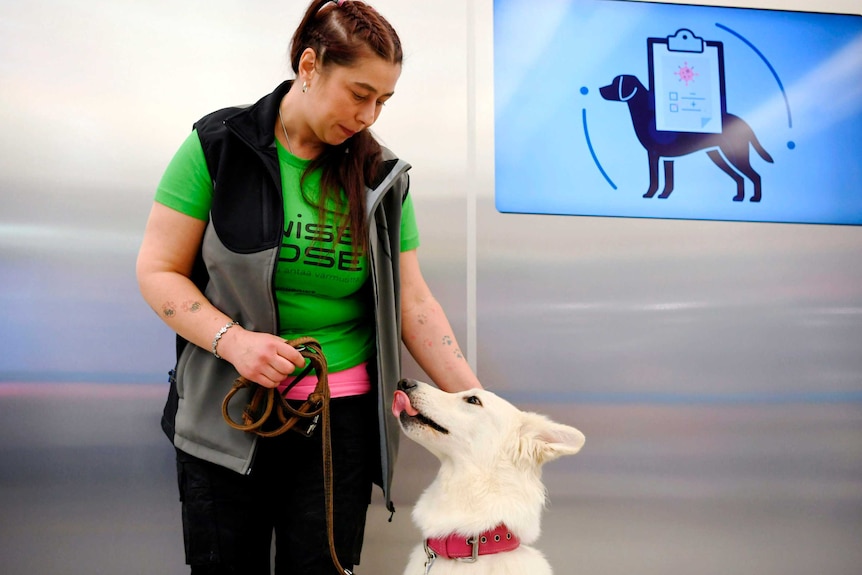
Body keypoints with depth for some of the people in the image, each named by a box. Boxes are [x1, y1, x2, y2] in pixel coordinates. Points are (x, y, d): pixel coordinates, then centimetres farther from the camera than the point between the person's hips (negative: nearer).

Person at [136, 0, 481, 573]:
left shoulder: (383, 176, 2)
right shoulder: (219, 145, -5)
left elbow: (413, 302, 2)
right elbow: (158, 270, -4)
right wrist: (233, 340, -20)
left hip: (342, 417, 2)